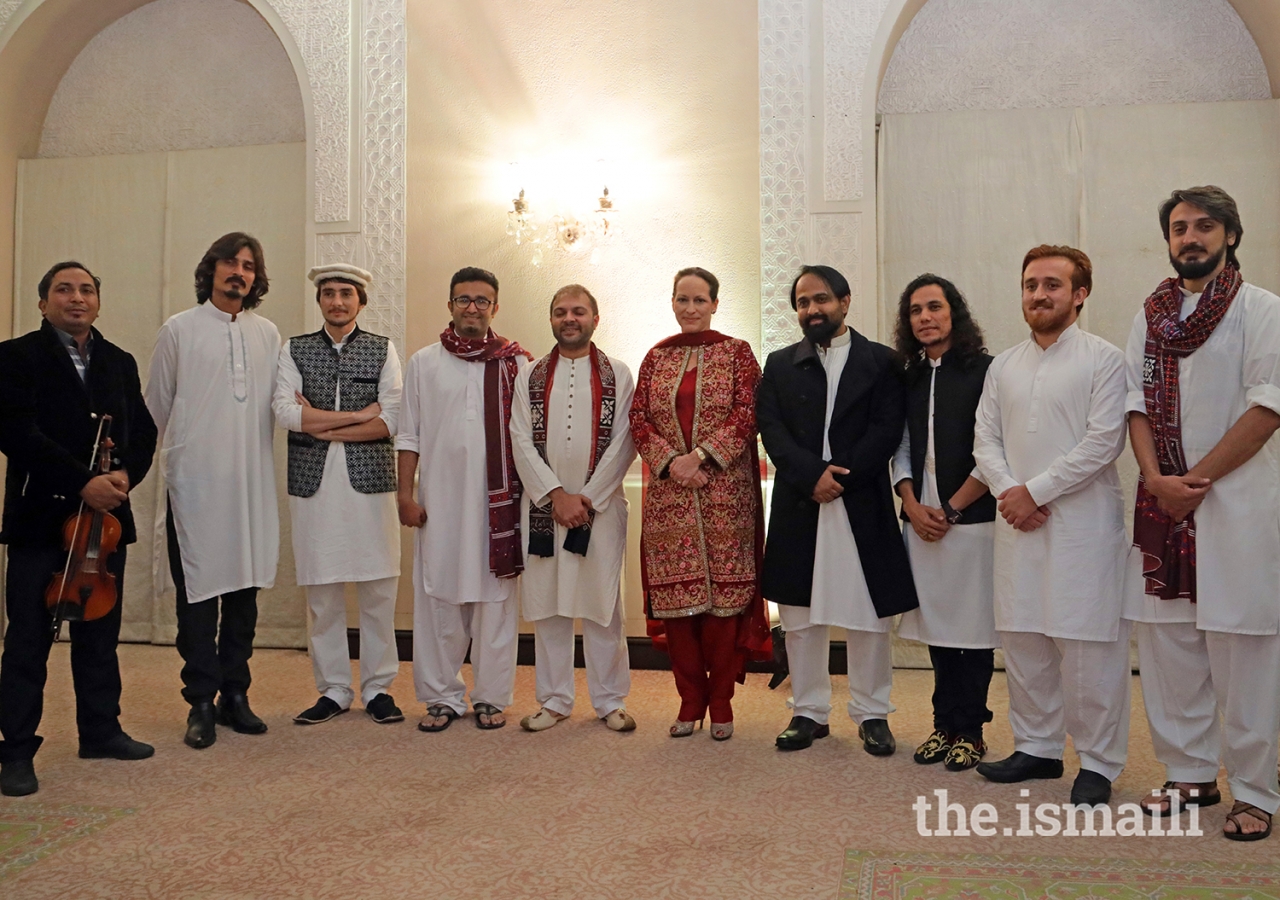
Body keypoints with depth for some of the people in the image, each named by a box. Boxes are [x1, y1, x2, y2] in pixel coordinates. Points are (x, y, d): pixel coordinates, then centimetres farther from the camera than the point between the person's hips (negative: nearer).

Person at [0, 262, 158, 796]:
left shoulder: (120, 363, 13)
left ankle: (101, 730, 27)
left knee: (101, 633, 14)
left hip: (106, 516, 5)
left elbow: (143, 431, 10)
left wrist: (125, 475, -10)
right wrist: (82, 483, -22)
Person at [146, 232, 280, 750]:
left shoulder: (268, 334, 11)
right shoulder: (179, 330, 3)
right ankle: (202, 702, 10)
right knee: (198, 593, 0)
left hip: (252, 483, 3)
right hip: (195, 480, -3)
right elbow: (156, 408, 9)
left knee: (245, 588, 7)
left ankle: (235, 694, 19)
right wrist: (168, 454, 13)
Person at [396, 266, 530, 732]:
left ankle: (491, 696, 16)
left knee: (495, 597, 4)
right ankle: (442, 696, 17)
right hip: (440, 498, 1)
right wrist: (405, 493, 1)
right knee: (438, 597, 4)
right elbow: (408, 435, 8)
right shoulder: (423, 363, 9)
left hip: (497, 499, -1)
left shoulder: (515, 363, 6)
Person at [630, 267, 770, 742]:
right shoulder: (656, 357, 13)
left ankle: (721, 701, 12)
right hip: (668, 493, 3)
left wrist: (702, 457, -14)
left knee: (724, 591, -1)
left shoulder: (737, 353, 5)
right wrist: (670, 461, -9)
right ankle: (690, 699, 16)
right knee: (674, 592, 3)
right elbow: (638, 418, 6)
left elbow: (747, 414, -5)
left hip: (725, 493, -2)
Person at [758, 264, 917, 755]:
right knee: (800, 616, 8)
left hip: (862, 507, -2)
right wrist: (813, 475, -14)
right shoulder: (779, 365, 12)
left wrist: (840, 477, -14)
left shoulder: (881, 362, 5)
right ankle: (808, 711, 21)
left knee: (869, 616, 4)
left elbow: (886, 430, -4)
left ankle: (872, 713, 19)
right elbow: (772, 431, 0)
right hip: (798, 507, 2)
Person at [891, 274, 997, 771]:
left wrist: (951, 509, -10)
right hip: (921, 521, 4)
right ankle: (944, 725, 20)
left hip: (971, 519, -4)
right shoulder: (910, 379, 14)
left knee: (973, 627, 1)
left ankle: (969, 731, 13)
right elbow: (902, 449, 12)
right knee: (936, 624, 8)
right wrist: (913, 506, -3)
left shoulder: (984, 371, -2)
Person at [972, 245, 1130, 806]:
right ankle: (1037, 747, 24)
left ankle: (1097, 763, 13)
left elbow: (1103, 442, -11)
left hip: (1082, 523, -5)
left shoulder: (1103, 360, -2)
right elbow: (985, 440, 10)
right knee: (1021, 640, 9)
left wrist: (1034, 492, -12)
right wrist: (1007, 492, -8)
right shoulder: (1003, 368, 14)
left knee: (1087, 644, -1)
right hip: (1017, 522, 5)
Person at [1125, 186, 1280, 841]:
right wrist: (1157, 479, -6)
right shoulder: (1150, 315, 13)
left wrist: (1197, 479, -12)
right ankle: (1191, 774, 21)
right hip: (1162, 499, 5)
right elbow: (1138, 403, 9)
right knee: (1167, 640, 8)